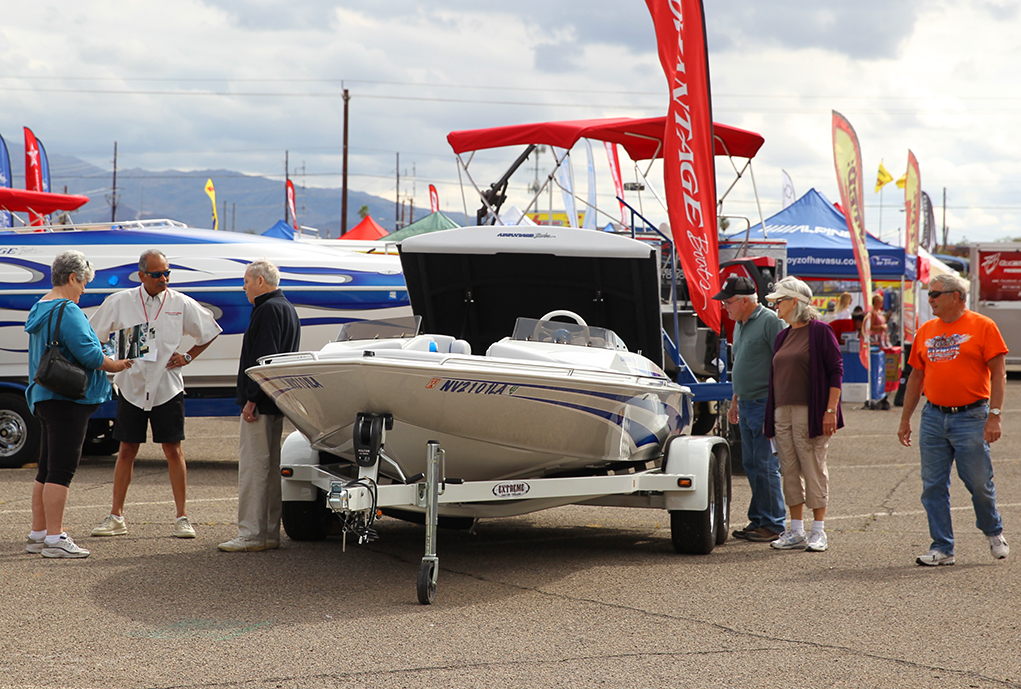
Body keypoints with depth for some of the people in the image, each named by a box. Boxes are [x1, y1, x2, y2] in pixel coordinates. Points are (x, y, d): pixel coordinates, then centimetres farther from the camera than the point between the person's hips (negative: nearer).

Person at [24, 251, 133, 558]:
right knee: (62, 468, -8)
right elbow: (89, 354, -21)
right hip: (68, 400, -10)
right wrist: (115, 365, -5)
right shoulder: (67, 311, -16)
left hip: (44, 397, 10)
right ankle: (54, 539, -8)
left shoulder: (39, 310, 16)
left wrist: (97, 350, 21)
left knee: (47, 469, 14)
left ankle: (38, 534, 19)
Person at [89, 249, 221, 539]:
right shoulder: (120, 302, -1)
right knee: (127, 451, 5)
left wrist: (188, 356, 3)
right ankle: (116, 517, 11)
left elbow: (210, 331, 12)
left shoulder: (181, 304, -1)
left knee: (173, 451, -2)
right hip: (131, 386, 0)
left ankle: (182, 518, 3)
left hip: (167, 388, 0)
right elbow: (94, 336, 10)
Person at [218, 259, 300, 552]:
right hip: (276, 402, 11)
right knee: (270, 466, 13)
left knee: (252, 465, -9)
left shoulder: (269, 309, -13)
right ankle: (269, 533, 16)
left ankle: (251, 534, -9)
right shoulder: (287, 308, 20)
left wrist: (251, 399, -21)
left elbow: (263, 359, -21)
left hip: (260, 404, -11)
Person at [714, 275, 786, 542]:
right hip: (746, 405, 9)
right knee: (751, 465, 11)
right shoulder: (740, 324, 17)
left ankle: (773, 525, -1)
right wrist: (735, 401, 25)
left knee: (766, 465, -7)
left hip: (766, 405, -9)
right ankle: (758, 521, 17)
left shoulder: (770, 321, -11)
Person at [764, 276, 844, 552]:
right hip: (782, 412, 7)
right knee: (790, 470, 6)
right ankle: (796, 531, 12)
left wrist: (831, 410, -15)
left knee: (813, 469, -3)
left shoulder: (820, 331, -5)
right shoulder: (783, 336, 17)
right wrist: (769, 416, 17)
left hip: (809, 412, -7)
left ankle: (818, 532, 4)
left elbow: (836, 371, -8)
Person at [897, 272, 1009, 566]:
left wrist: (994, 416, -14)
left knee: (979, 483, 1)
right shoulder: (925, 331, 11)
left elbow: (998, 373, -6)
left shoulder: (982, 327, -3)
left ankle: (993, 532, 27)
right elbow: (916, 377, 16)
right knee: (933, 486, 2)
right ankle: (942, 547, 10)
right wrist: (905, 420, 15)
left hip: (971, 417, -4)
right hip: (933, 418, 5)